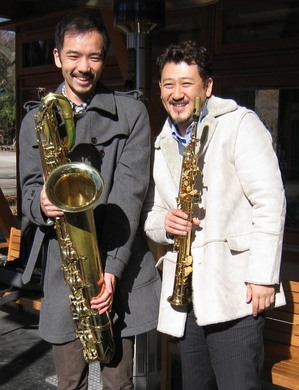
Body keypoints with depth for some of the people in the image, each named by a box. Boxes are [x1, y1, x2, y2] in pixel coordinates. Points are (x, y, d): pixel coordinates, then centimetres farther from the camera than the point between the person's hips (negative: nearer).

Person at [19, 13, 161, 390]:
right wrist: (41, 204, -18)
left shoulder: (131, 112, 2)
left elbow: (129, 194, -7)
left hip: (120, 268, -1)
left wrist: (111, 268, -15)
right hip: (62, 269, 2)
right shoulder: (34, 120, 9)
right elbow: (29, 189, 8)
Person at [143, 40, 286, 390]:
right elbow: (150, 215, 17)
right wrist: (164, 222, -7)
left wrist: (263, 276, -16)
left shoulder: (239, 124, -4)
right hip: (184, 293, 6)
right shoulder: (161, 145, 14)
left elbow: (270, 203, -11)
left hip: (234, 292, -6)